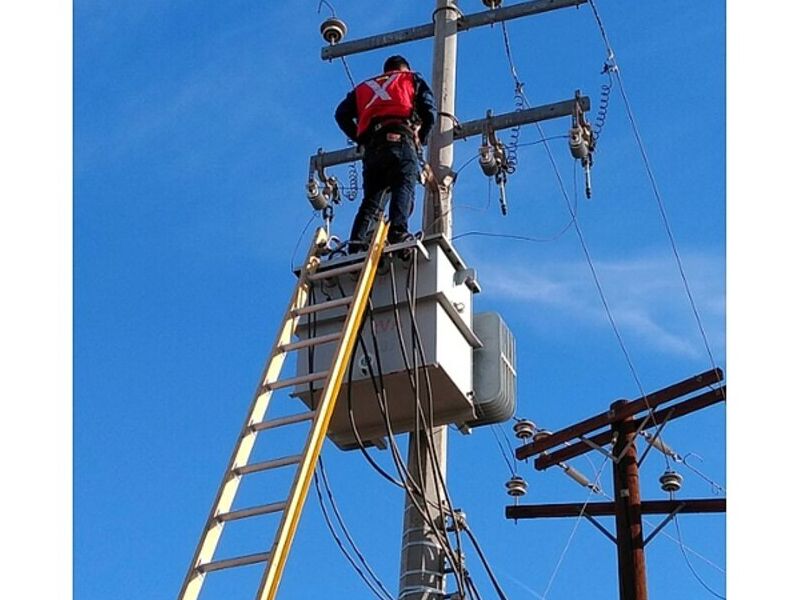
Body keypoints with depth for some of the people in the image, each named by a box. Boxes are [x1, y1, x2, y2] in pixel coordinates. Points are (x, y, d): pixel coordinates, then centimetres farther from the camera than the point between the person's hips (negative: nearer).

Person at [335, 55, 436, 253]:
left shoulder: (364, 87, 35)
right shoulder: (412, 79, 27)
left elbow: (342, 114, 20)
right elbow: (429, 111, 12)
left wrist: (361, 140, 22)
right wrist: (421, 139, 23)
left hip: (372, 146, 4)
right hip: (400, 137, -4)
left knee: (371, 198, 2)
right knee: (404, 187, -18)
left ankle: (356, 243, -15)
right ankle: (398, 230, -42)